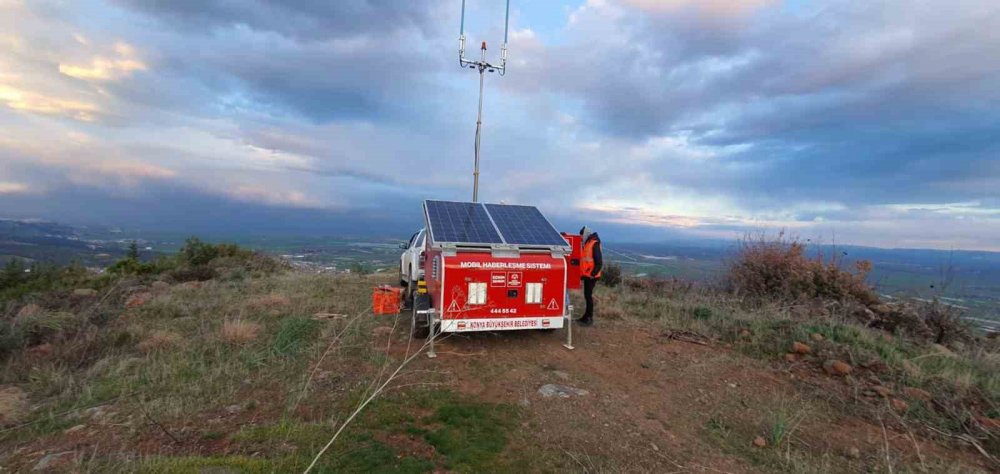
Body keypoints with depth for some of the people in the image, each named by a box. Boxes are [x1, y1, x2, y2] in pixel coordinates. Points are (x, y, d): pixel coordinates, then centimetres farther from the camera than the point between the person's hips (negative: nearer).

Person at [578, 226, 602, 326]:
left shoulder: (594, 244, -15)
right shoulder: (587, 243, 14)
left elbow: (599, 262, -19)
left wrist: (593, 274, -20)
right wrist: (583, 274, 16)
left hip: (591, 276, -9)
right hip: (587, 275, 9)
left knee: (588, 295, -5)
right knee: (587, 295, 14)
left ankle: (589, 319, 3)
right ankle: (586, 317, 23)